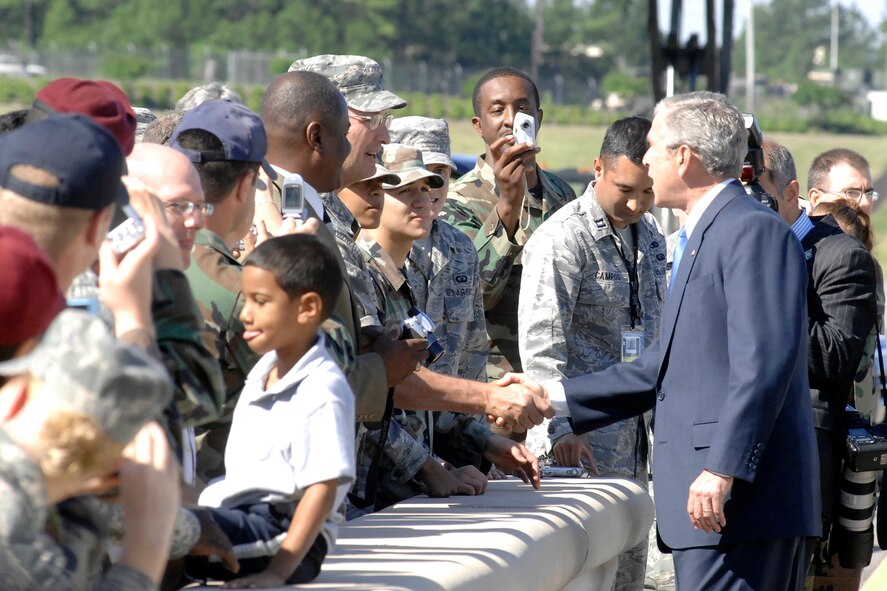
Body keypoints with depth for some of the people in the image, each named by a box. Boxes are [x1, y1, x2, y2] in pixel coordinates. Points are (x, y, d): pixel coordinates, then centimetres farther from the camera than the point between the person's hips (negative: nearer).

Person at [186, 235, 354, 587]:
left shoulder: (322, 390, -15)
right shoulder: (263, 372, 15)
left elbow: (322, 489, -20)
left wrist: (278, 572, -25)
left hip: (281, 532, -10)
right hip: (240, 518, 10)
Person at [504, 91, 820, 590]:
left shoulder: (755, 231, -10)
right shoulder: (702, 237, 23)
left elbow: (763, 365, -19)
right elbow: (665, 366, 26)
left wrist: (721, 472, -23)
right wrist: (555, 397, 24)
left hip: (743, 493, -10)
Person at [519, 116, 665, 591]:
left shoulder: (650, 237, 13)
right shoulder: (563, 239, -12)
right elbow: (541, 344, -17)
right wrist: (563, 427, -24)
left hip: (633, 441, 8)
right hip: (584, 443, -8)